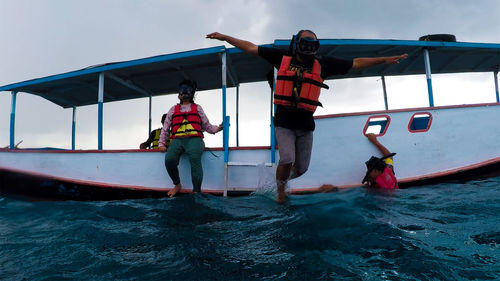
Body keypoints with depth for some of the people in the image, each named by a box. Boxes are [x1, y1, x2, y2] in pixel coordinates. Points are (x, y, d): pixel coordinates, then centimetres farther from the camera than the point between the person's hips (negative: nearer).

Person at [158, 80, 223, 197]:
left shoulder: (197, 108, 25)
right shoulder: (173, 109, 27)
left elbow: (206, 126, 21)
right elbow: (165, 128, 25)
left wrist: (217, 128, 2)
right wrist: (161, 144, 14)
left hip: (194, 139, -2)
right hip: (177, 140, 2)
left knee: (195, 158, -33)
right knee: (169, 159, -27)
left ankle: (196, 191, -33)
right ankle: (177, 184, -3)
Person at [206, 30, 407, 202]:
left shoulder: (322, 64, 7)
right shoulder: (282, 58, 4)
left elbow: (356, 63, 10)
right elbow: (251, 48, 8)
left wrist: (385, 59, 7)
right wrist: (225, 37, 9)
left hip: (306, 124, 3)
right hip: (284, 122, -2)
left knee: (302, 167, 7)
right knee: (287, 160, -17)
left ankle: (283, 177, 41)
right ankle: (280, 188, 15)